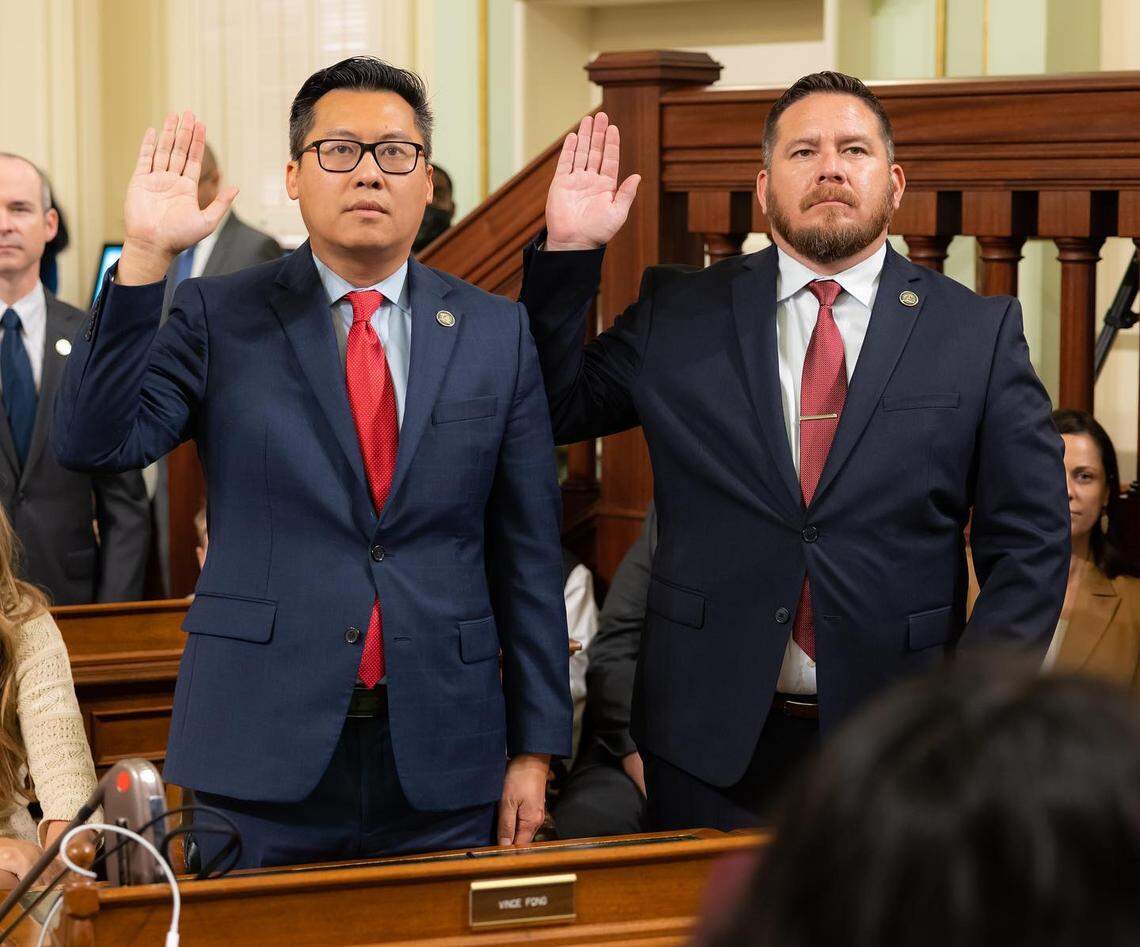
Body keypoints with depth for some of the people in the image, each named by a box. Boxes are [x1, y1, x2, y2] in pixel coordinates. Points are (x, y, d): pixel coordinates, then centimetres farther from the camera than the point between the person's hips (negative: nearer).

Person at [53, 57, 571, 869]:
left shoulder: (498, 332, 5)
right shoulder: (220, 316, 1)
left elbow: (528, 550, 5)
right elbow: (95, 443, -12)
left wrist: (536, 747, 3)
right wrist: (145, 259, -19)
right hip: (262, 752, -1)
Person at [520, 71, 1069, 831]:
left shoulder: (981, 332, 2)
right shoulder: (678, 315, 5)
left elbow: (1030, 545, 1)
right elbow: (550, 409, 7)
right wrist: (568, 252, -2)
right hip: (713, 743, 1)